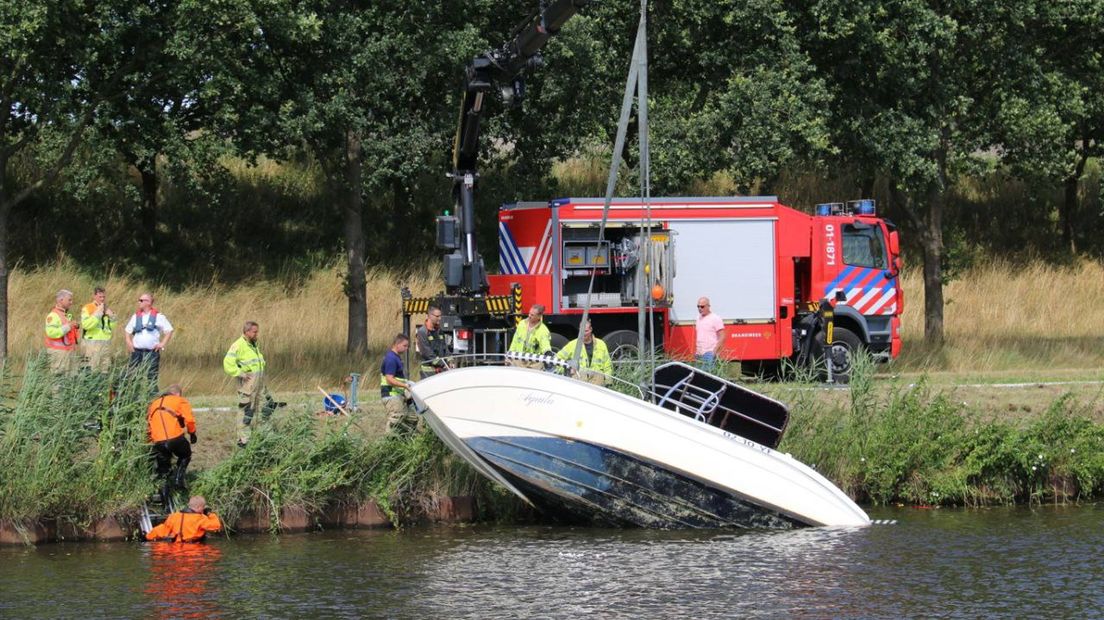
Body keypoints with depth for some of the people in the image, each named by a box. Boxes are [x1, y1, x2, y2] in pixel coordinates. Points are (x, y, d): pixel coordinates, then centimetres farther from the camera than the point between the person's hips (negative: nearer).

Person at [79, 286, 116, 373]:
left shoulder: (107, 309, 16)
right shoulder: (87, 309, -3)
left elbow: (113, 326, 17)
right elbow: (86, 325, -18)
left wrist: (112, 316, -1)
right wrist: (98, 313, -16)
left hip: (106, 344, 6)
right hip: (92, 344, -6)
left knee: (105, 369, 6)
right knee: (92, 370, -11)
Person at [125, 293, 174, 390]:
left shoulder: (158, 317, 1)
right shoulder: (136, 316, 11)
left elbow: (169, 331, 5)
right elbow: (128, 331, 21)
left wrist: (163, 344, -4)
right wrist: (129, 342, 4)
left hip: (152, 352, -3)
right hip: (137, 351, 3)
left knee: (152, 378, -3)